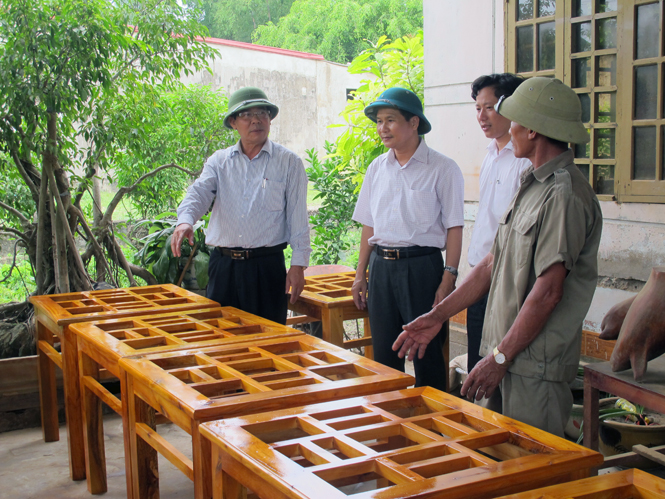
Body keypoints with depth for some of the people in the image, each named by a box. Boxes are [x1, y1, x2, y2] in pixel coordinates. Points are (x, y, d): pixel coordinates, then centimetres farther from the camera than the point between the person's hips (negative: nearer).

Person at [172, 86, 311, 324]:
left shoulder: (289, 162, 3)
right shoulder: (219, 161, 11)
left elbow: (298, 218, 1)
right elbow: (199, 193, -4)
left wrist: (298, 265, -6)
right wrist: (185, 221, -25)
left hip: (267, 266, -2)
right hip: (223, 265, 3)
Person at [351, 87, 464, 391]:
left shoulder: (441, 169, -4)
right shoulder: (377, 169, 12)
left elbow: (454, 228, -6)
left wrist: (448, 279, -13)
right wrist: (361, 275, 12)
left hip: (421, 265, -5)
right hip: (381, 266, 5)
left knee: (426, 353, 0)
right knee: (383, 354, 11)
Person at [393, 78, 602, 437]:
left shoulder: (565, 195, -18)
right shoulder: (530, 186, 14)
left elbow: (548, 292, -21)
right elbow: (494, 263, 17)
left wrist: (499, 357, -16)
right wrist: (438, 316, 14)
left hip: (537, 367, -9)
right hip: (506, 355, 9)